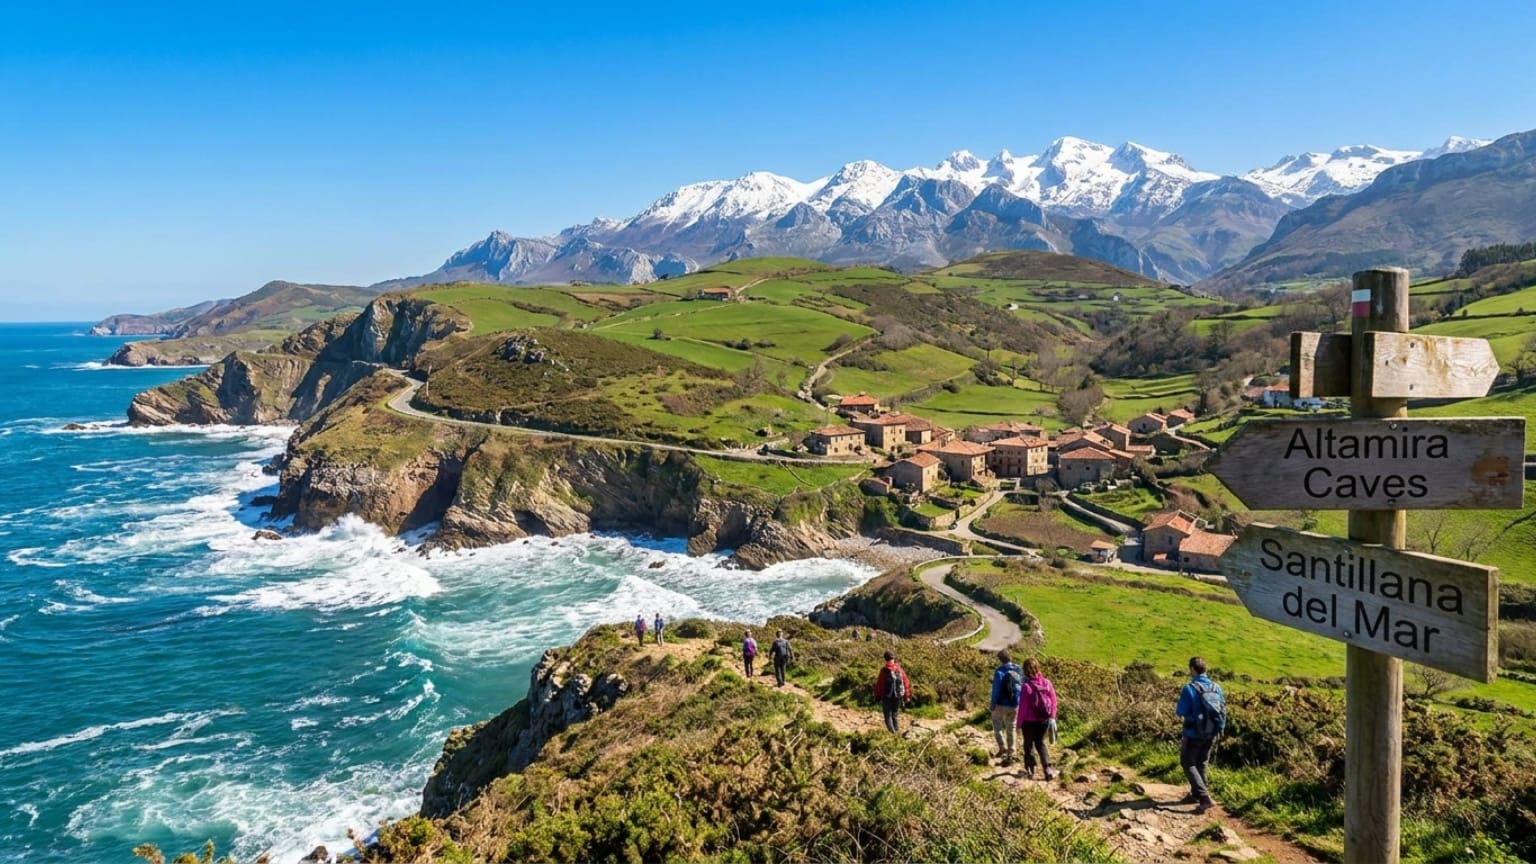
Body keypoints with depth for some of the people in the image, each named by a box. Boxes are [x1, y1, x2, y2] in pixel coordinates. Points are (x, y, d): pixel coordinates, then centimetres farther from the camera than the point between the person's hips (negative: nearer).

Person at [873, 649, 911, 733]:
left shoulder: (884, 670, -12)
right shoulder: (900, 669, -2)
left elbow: (879, 684, -9)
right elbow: (906, 683, 2)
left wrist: (877, 696, 2)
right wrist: (907, 696, 11)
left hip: (887, 697, -4)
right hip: (898, 697, 4)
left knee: (888, 716, 3)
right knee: (894, 715, 20)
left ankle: (892, 732, -11)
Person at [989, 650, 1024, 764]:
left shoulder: (999, 672, -17)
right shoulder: (1019, 671, 0)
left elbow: (996, 689, -17)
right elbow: (1022, 688, 7)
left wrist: (993, 705, -7)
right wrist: (1020, 704, 15)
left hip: (1001, 705, -5)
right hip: (1014, 706, 5)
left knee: (997, 727, 14)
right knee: (1011, 729, 17)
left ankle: (1002, 747, -5)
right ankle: (1010, 754, 22)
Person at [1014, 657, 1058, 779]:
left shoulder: (1026, 686, -22)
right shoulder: (1047, 683, -9)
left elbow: (1022, 707, -16)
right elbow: (1053, 702, -1)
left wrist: (1019, 724, -5)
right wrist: (1052, 717, 14)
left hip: (1029, 721, -4)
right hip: (1044, 720, 4)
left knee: (1028, 744, 16)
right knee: (1040, 743, 20)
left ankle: (1030, 769, 24)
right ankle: (1047, 769, 6)